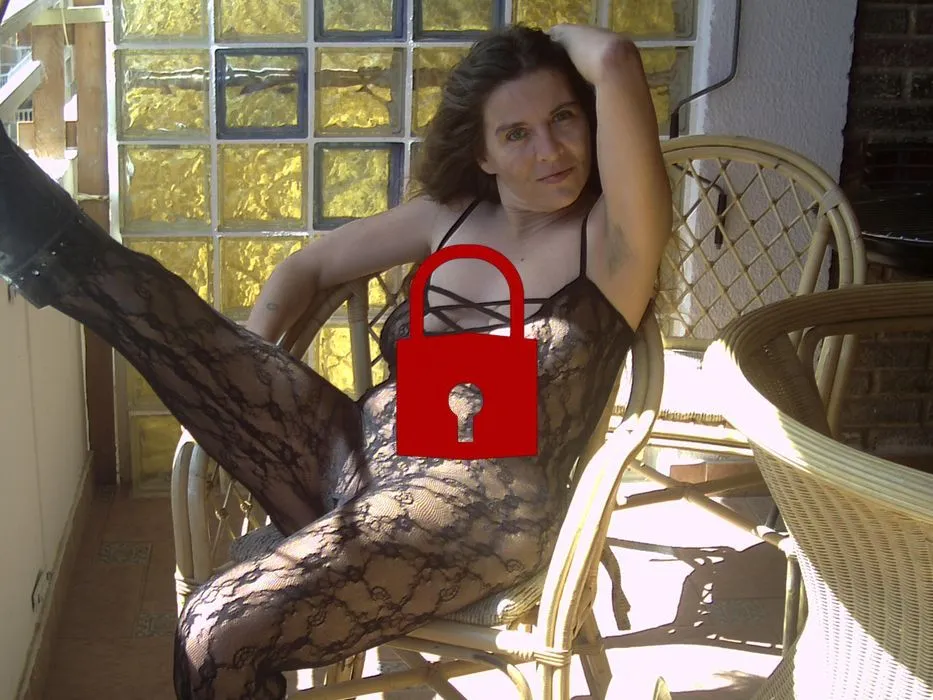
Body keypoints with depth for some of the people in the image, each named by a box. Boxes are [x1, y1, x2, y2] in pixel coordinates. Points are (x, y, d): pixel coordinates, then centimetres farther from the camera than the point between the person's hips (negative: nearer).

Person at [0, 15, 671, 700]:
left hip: (475, 512, -6)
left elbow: (616, 62, -22)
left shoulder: (611, 235, -6)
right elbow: (309, 265, 23)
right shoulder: (449, 214, 12)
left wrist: (563, 40, 2)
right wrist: (245, 376, 7)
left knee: (221, 635, -28)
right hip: (352, 459, 6)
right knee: (155, 310, -9)